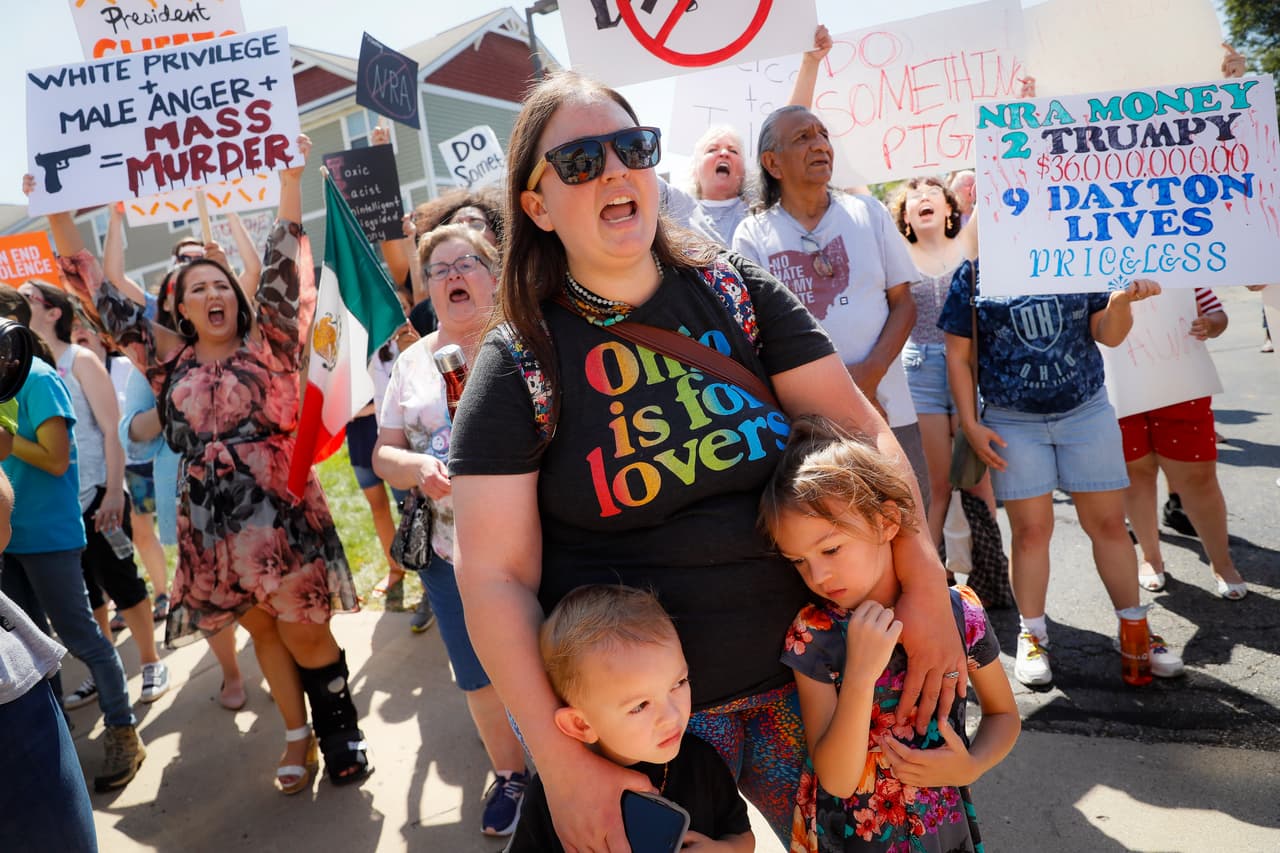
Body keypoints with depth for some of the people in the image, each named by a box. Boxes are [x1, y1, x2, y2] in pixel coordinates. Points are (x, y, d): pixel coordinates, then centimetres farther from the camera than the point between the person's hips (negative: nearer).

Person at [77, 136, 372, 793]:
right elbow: (105, 301, 10)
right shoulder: (170, 366, 8)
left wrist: (289, 180, -17)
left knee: (306, 635, 1)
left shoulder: (268, 346, -1)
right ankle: (297, 738, 30)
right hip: (211, 528, 4)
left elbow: (280, 268, -10)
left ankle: (341, 735, 20)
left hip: (282, 517, -4)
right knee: (263, 633, 15)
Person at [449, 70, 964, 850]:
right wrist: (563, 761, -17)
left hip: (799, 675, 3)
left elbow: (858, 427, -4)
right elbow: (496, 576, -13)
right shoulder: (519, 365, -10)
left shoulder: (738, 291, -1)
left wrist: (924, 582, -16)